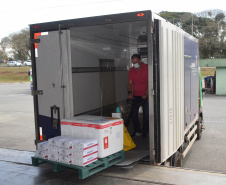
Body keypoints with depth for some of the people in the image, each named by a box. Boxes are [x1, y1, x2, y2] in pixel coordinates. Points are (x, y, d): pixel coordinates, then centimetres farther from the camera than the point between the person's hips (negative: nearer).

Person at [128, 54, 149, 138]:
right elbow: (130, 83, 1)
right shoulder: (131, 70, 4)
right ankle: (137, 131, 13)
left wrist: (145, 94, -19)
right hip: (135, 96, 3)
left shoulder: (147, 68, -8)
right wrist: (129, 92, -16)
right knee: (134, 114, 0)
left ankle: (145, 132, 17)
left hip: (145, 96, -3)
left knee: (146, 114, 2)